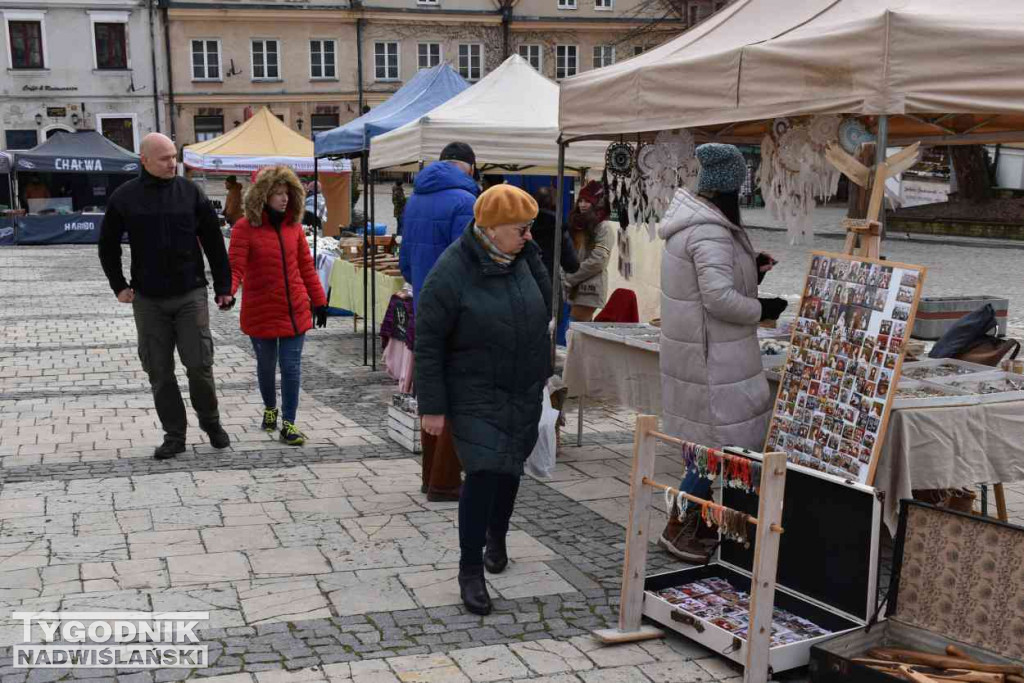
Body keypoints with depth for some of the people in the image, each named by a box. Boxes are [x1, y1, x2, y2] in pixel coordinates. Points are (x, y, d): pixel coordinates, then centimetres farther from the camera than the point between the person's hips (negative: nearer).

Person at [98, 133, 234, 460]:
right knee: (160, 372, 4)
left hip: (190, 294, -1)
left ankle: (210, 421, 20)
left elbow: (214, 242, 3)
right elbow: (108, 246, 13)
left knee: (199, 363, -3)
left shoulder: (190, 192, 0)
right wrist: (119, 285, 6)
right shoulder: (124, 197, 1)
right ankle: (174, 435, 15)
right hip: (148, 299, 1)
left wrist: (223, 287, 1)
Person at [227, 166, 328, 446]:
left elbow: (306, 265, 10)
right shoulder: (245, 228, -9)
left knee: (291, 366, 0)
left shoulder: (293, 225, 4)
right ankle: (270, 409, 40)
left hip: (295, 311, 2)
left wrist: (319, 300, 10)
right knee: (266, 365, 15)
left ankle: (288, 424, 7)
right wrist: (227, 291, -33)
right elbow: (235, 268, -14)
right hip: (261, 312, -2)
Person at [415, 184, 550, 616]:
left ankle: (496, 537, 43)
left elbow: (544, 310, 17)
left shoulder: (520, 259, 1)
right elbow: (428, 343, -15)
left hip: (524, 394, 6)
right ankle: (470, 569, 2)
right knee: (483, 474, -12)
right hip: (476, 397, -6)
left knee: (510, 469, 17)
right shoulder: (451, 274, -18)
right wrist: (432, 407, -15)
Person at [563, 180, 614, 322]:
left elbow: (597, 261, -16)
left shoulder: (604, 227, -8)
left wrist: (570, 279, -11)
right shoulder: (578, 225, 16)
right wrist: (566, 278, 4)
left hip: (591, 288, -8)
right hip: (577, 287, 8)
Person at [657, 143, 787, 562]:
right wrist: (762, 309, -11)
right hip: (711, 356, -11)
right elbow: (719, 297, -26)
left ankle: (699, 522, 28)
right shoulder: (711, 234, -21)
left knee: (712, 439, 18)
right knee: (723, 440, -4)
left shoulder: (693, 223, 13)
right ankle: (678, 528, 4)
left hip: (700, 349, 11)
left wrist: (750, 271, 11)